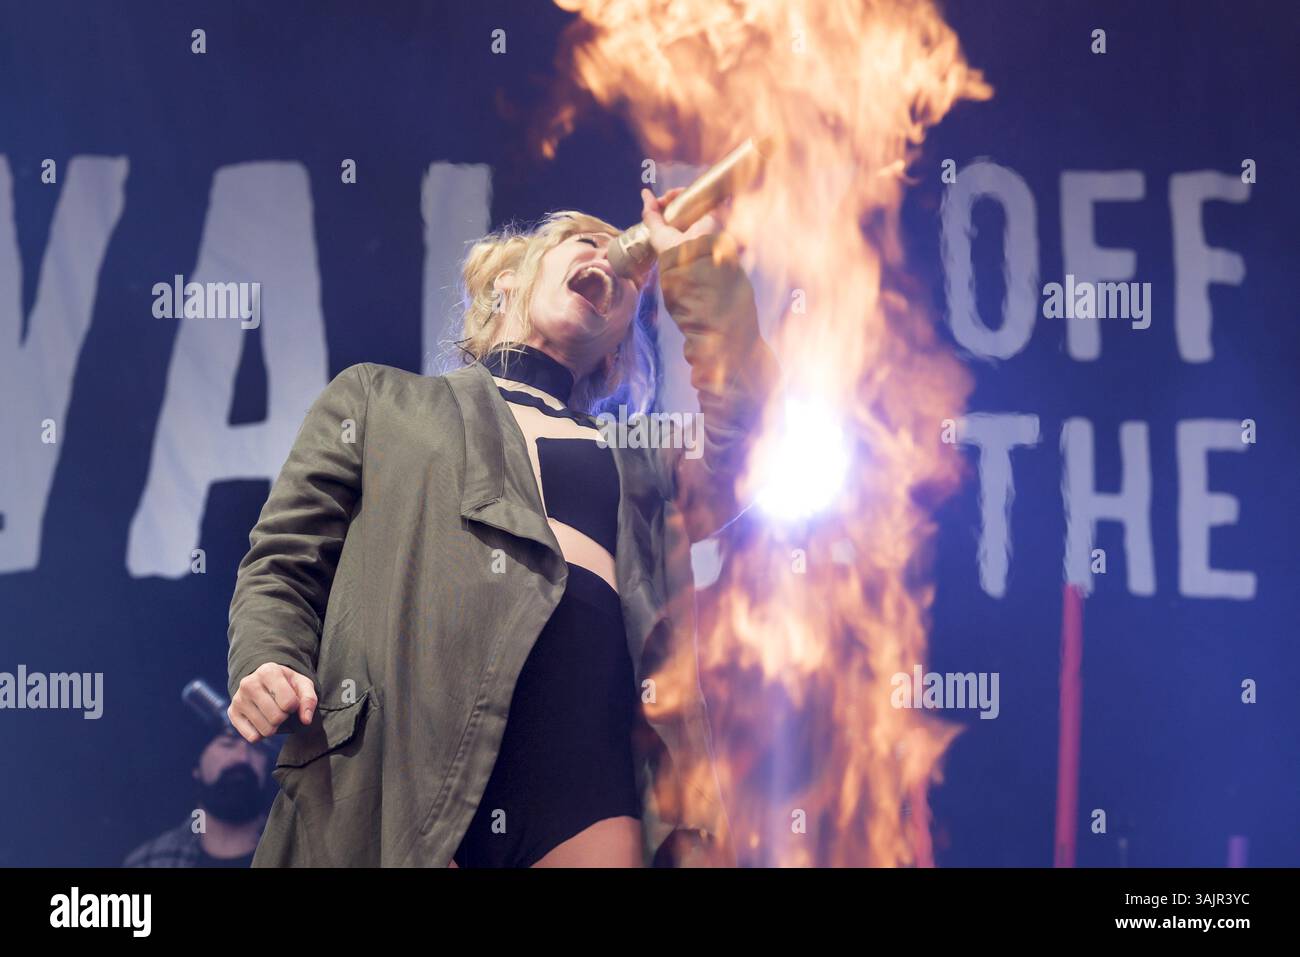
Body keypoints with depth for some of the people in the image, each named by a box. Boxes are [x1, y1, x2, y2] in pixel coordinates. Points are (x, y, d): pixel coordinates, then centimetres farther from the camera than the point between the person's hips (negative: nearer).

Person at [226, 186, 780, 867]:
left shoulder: (635, 461, 32)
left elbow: (740, 464, 13)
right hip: (400, 759, -2)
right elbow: (284, 566, 18)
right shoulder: (378, 398, 25)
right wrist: (267, 667, -4)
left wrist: (702, 277, 17)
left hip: (587, 768, 2)